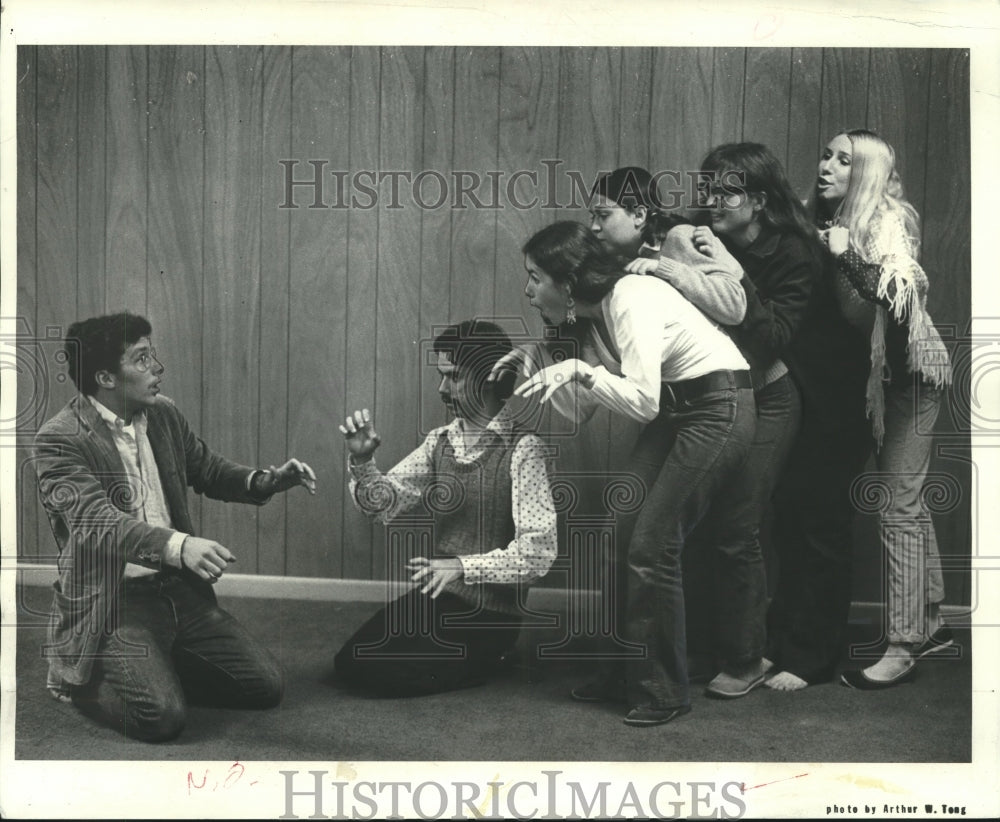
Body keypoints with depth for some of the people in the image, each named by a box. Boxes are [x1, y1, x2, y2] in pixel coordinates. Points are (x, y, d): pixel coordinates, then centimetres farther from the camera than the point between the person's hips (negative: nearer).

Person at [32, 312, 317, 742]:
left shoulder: (163, 414, 5)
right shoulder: (59, 439, -16)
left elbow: (207, 469, 19)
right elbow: (96, 521, -29)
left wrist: (268, 481, -1)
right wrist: (177, 545, -46)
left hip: (180, 589, 7)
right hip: (112, 602, -6)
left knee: (265, 684, -1)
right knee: (162, 716, -23)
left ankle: (155, 665, 20)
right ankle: (75, 676, 7)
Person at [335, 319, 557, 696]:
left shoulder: (523, 449, -17)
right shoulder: (440, 442, 3)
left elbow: (539, 551, -22)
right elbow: (384, 504, 0)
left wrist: (463, 566, -31)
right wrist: (363, 461, -18)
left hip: (491, 612, -6)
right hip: (435, 597, 6)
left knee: (388, 676, -12)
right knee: (350, 663, -1)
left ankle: (483, 660, 11)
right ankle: (450, 651, 19)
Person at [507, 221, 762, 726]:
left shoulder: (632, 302, -21)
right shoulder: (592, 322, 7)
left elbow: (643, 402, -27)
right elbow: (580, 410, 8)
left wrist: (581, 370, -27)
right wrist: (541, 372, -5)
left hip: (720, 408, -9)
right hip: (674, 413, 9)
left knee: (653, 545, -9)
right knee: (626, 536, 4)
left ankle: (664, 692, 6)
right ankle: (626, 673, 17)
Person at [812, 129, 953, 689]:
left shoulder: (890, 219, -13)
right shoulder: (836, 222, 9)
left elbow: (903, 295, -26)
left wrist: (848, 255, -27)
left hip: (911, 369, -8)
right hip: (882, 371, 8)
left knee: (900, 506, -9)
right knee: (909, 500, 14)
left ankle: (903, 646, -4)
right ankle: (931, 624, 26)